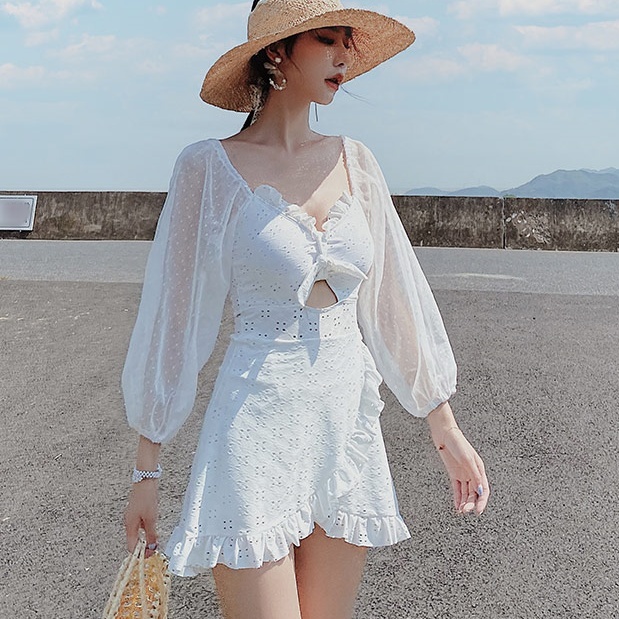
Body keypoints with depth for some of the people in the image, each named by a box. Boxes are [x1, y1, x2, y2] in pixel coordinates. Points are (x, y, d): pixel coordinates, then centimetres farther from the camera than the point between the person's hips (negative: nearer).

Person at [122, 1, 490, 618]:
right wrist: (146, 470, -1)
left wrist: (446, 430, 9)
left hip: (349, 423, 5)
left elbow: (393, 300, 9)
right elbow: (170, 315, -3)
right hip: (255, 426, -4)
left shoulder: (353, 162, 7)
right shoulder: (210, 166, -5)